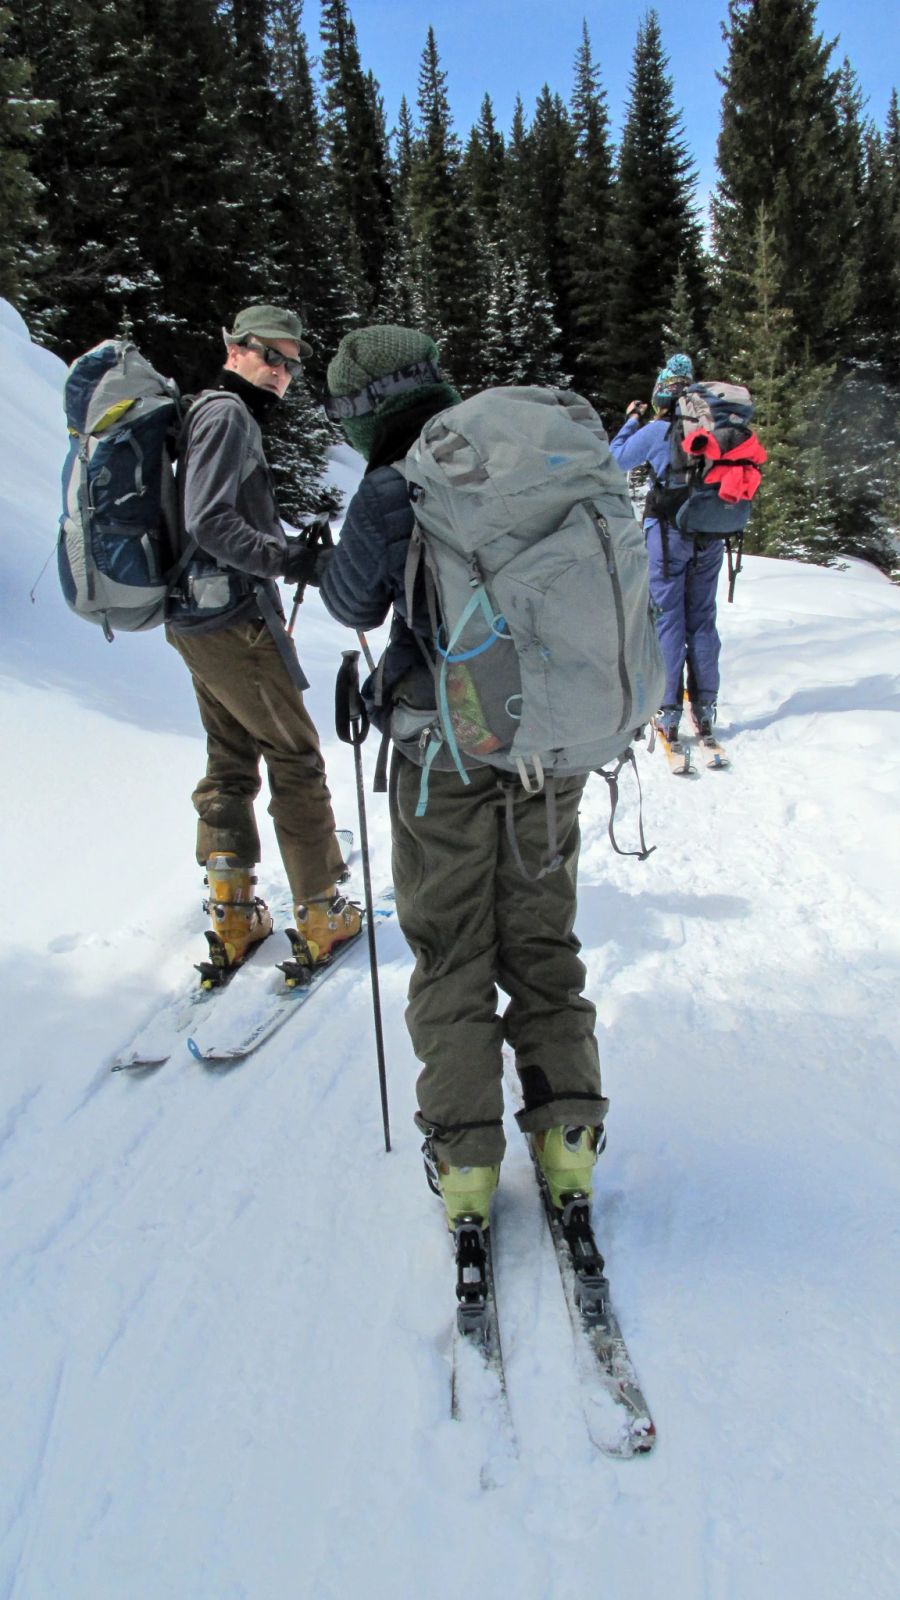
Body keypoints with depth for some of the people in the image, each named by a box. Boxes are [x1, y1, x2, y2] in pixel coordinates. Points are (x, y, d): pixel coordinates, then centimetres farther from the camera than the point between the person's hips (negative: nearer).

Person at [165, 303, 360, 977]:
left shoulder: (209, 412, 19)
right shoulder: (228, 415, -11)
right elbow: (209, 523, -22)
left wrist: (291, 547, 15)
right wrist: (288, 558, -22)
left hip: (196, 617, 10)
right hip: (235, 619, -10)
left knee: (231, 757, 14)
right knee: (295, 757, -1)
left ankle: (233, 915, 18)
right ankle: (321, 914, 7)